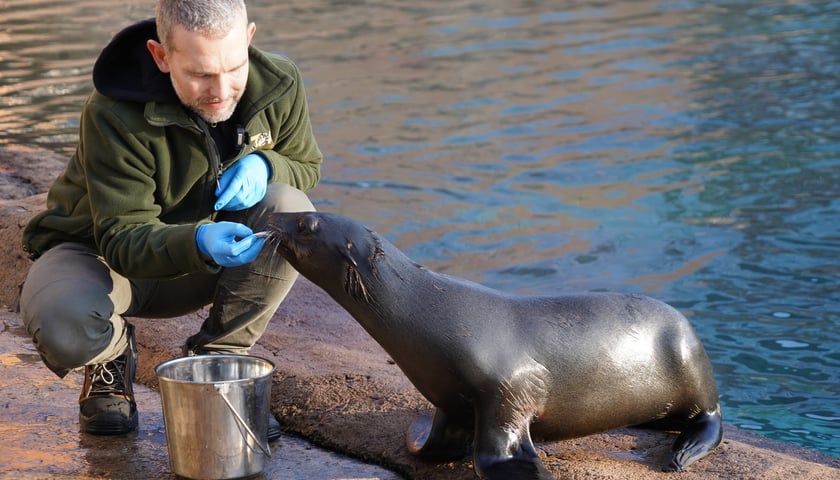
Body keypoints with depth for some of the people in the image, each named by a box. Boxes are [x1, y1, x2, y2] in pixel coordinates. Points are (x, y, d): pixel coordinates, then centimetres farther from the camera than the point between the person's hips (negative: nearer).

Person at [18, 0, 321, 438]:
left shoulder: (279, 86, -15)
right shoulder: (114, 114, -30)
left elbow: (305, 165, 5)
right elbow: (122, 240, -29)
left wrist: (263, 165, -21)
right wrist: (199, 242, -51)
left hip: (201, 265, 4)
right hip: (99, 252, -4)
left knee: (290, 209, -26)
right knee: (62, 325, -38)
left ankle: (216, 357, -7)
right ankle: (112, 356, 2)